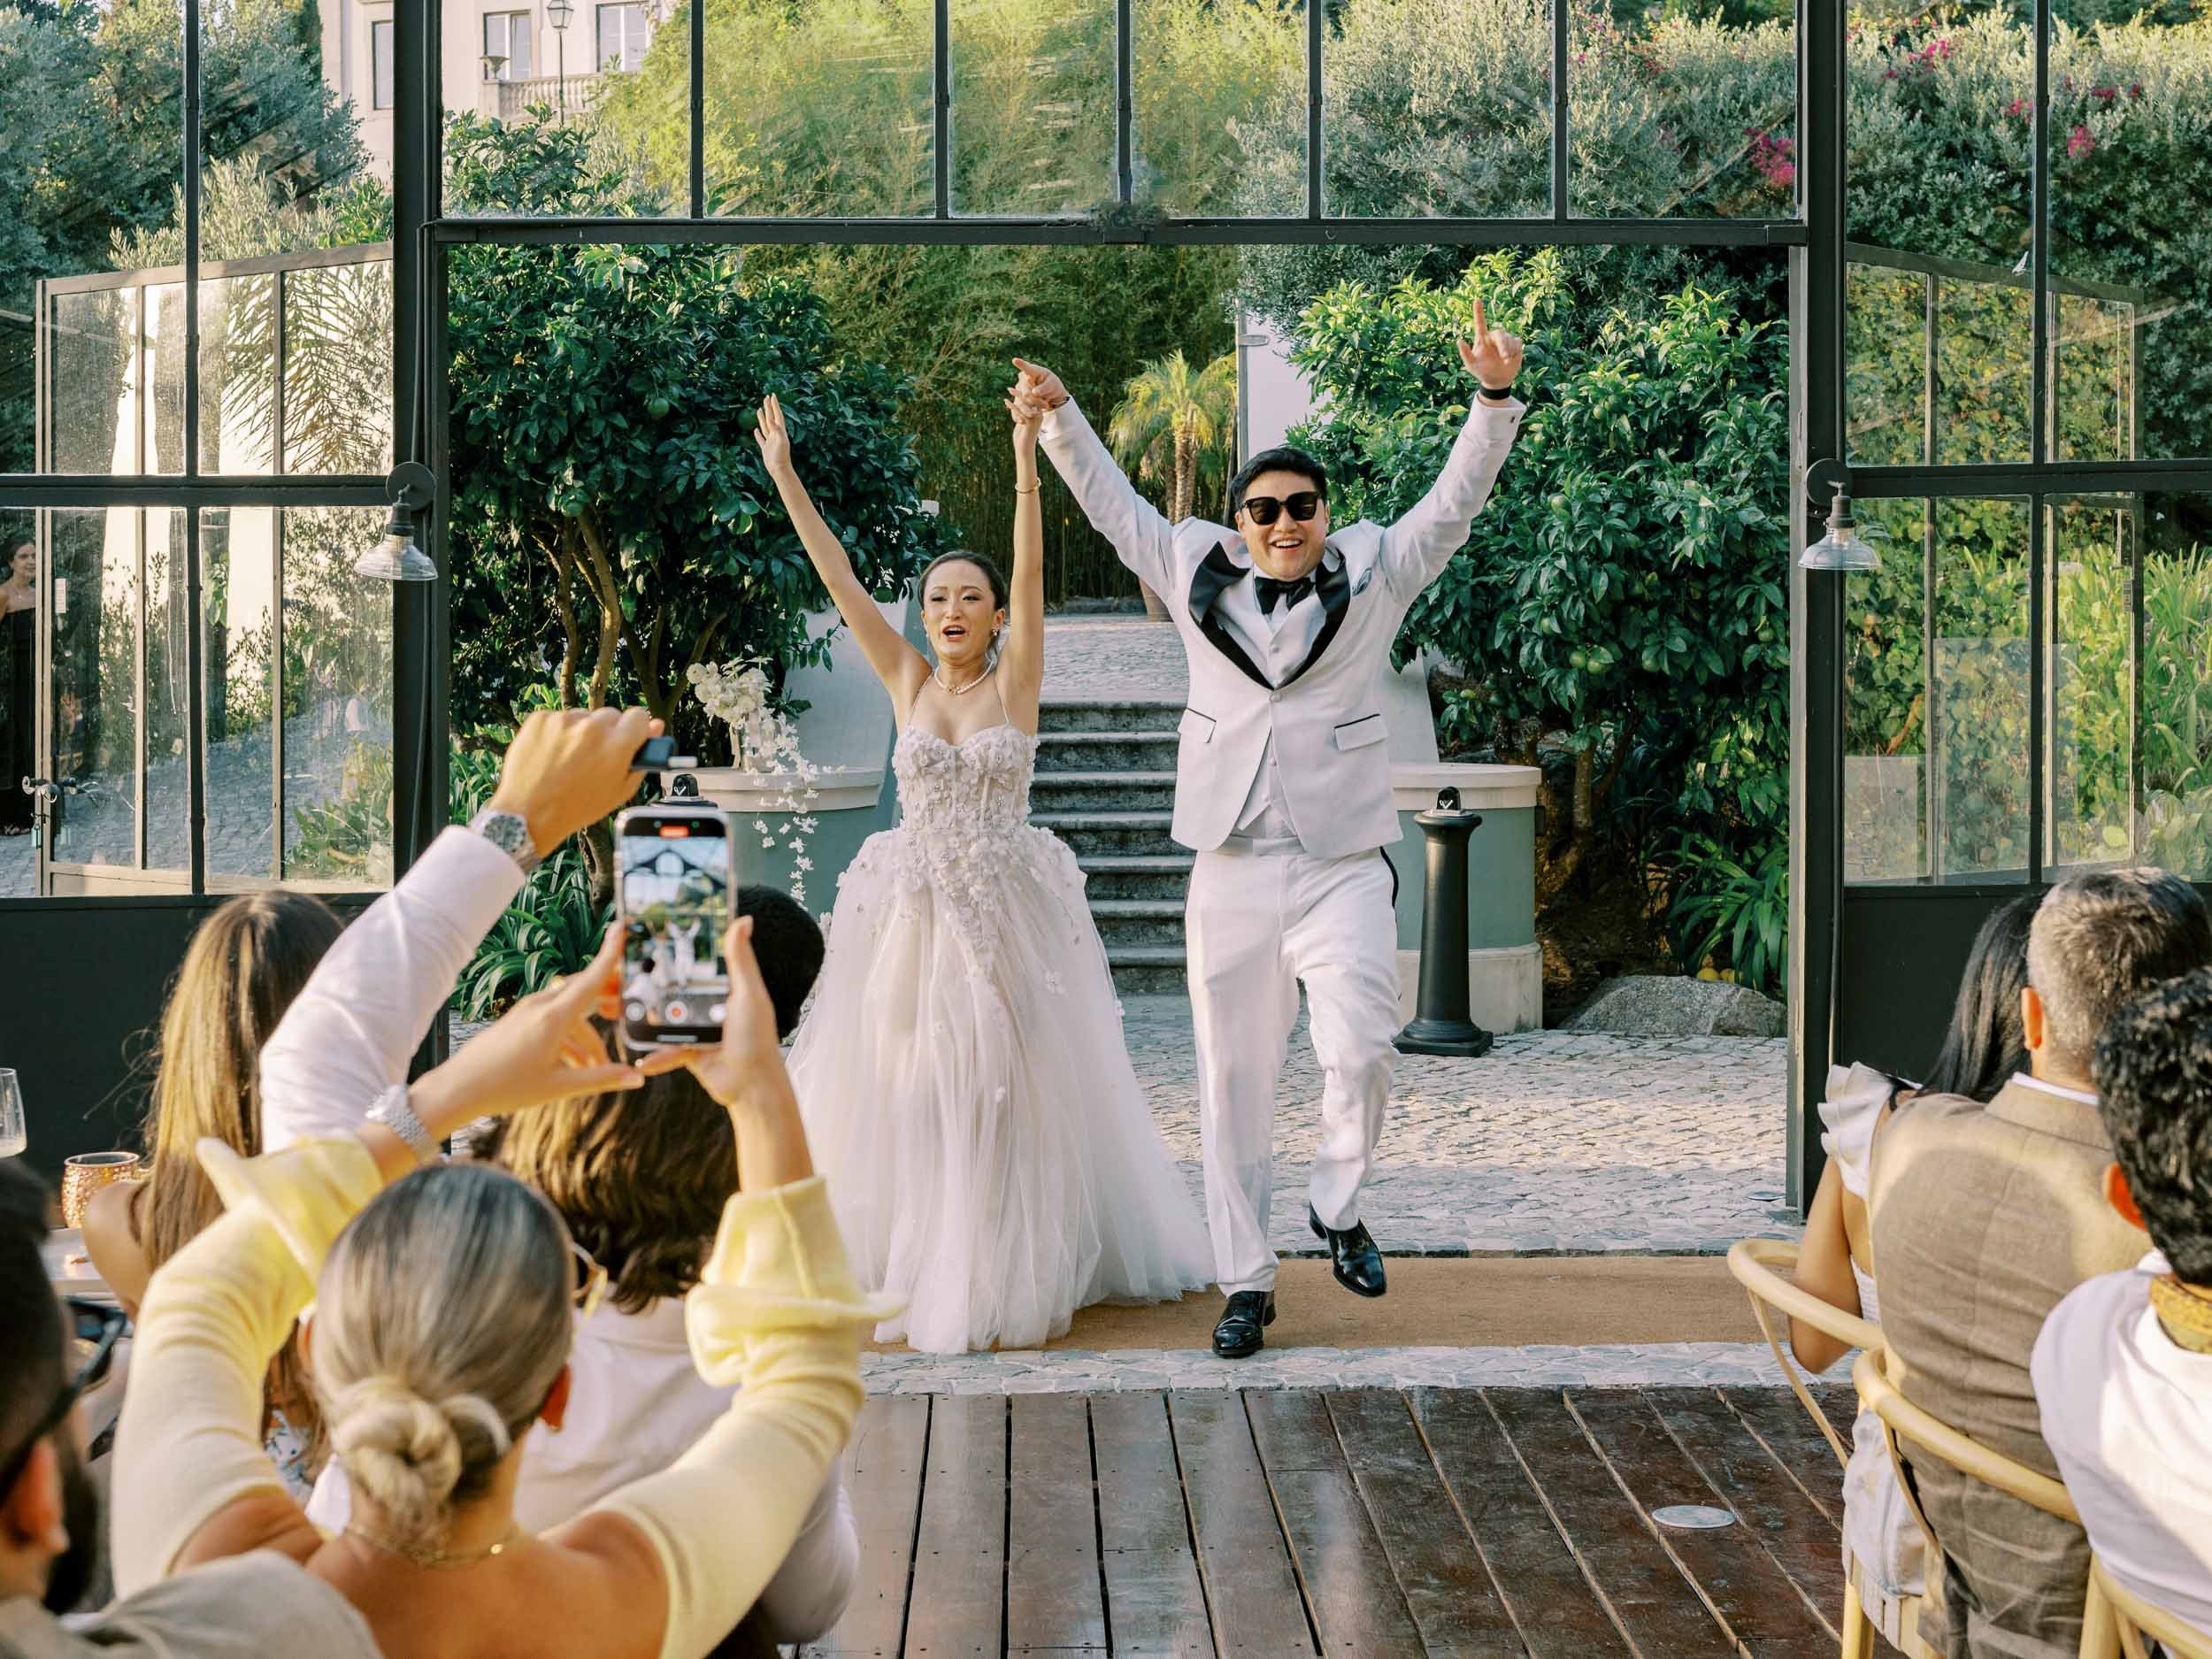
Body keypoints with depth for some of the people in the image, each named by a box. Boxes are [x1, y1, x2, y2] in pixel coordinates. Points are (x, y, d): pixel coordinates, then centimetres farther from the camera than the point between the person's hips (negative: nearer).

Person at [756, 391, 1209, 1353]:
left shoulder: (1015, 685, -1)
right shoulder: (907, 685, 6)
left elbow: (1032, 573, -12)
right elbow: (839, 582, 3)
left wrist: (1026, 462, -22)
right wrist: (783, 475, 0)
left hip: (1008, 912, -2)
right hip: (914, 914, 2)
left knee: (1010, 1093, 1)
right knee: (905, 1092, 2)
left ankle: (1009, 1278, 12)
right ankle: (907, 1272, 12)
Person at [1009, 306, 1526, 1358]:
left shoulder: (1373, 574, 6)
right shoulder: (1197, 574, 10)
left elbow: (1456, 501, 1)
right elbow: (1114, 505, 21)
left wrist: (1493, 397, -11)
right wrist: (1058, 417, 18)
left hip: (1343, 866, -1)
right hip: (1231, 868, 2)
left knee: (1359, 1051, -16)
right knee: (1233, 1080, 4)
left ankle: (1337, 1209, 13)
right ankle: (1245, 1281, 13)